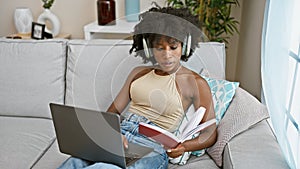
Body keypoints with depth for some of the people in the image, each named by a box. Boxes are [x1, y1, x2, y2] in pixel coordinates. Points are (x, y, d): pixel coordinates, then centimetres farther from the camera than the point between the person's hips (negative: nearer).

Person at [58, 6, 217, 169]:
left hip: (152, 147, -3)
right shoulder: (138, 73, 19)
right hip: (119, 137, 4)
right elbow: (112, 112, 15)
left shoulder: (195, 82, 6)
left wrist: (184, 146, -16)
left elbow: (210, 133, 6)